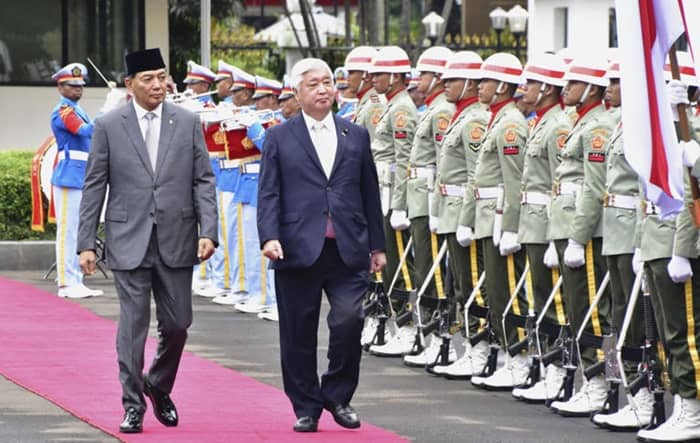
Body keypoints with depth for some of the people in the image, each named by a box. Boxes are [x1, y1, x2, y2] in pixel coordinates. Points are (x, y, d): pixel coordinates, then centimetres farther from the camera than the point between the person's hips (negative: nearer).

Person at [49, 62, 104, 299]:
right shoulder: (62, 111, -11)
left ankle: (76, 282, 14)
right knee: (67, 230, -8)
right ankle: (66, 283, -7)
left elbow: (92, 134, 19)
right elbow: (85, 131, -24)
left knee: (78, 232, 10)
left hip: (82, 180, 10)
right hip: (69, 179, -10)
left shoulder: (77, 111, 19)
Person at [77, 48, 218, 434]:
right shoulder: (108, 125, 1)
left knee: (177, 323, 7)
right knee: (132, 325, -3)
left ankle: (159, 387, 31)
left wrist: (208, 231, -8)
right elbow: (94, 187, 2)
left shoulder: (188, 123, 5)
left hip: (177, 240, 2)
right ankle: (133, 404, 5)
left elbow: (203, 180, 4)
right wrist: (86, 243, -2)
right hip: (129, 241, -2)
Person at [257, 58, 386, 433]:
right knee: (299, 333, 3)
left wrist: (376, 245, 13)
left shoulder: (356, 135, 14)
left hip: (348, 250, 1)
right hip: (299, 249, -1)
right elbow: (268, 194, 1)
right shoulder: (279, 138, 6)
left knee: (348, 320, -13)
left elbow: (369, 192, 16)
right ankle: (306, 408, 14)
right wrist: (269, 237, -13)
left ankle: (338, 395, 8)